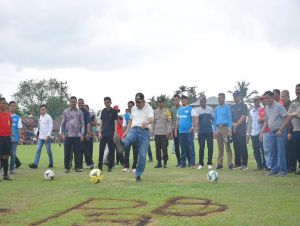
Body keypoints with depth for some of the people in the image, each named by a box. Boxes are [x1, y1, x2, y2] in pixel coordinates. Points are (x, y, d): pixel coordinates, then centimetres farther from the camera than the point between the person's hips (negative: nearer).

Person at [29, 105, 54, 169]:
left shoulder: (48, 117, -8)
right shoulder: (40, 117, 13)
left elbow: (50, 127, -12)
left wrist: (48, 136, -18)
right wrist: (38, 134, 16)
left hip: (47, 137, -6)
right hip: (40, 137, 6)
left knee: (48, 150, 2)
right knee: (38, 150, -2)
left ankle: (51, 163, 16)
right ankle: (35, 164, -6)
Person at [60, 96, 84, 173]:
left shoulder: (79, 112, 6)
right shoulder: (65, 111, 5)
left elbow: (82, 123, 6)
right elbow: (63, 123, 6)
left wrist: (82, 134, -2)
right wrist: (62, 133, -2)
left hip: (77, 135, 0)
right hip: (68, 135, 0)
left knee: (77, 152, 2)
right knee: (67, 152, 0)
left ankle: (77, 167, 8)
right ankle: (67, 167, 7)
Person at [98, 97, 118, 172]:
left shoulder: (114, 111, 0)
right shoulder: (103, 111, 11)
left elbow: (115, 123, -3)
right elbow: (101, 122, 13)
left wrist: (115, 133, -10)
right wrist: (100, 132, 4)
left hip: (111, 133, -4)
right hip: (103, 133, 4)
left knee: (111, 150, 0)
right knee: (101, 150, 2)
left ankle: (110, 166, 6)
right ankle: (100, 166, 7)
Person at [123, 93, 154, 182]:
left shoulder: (148, 108, 2)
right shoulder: (133, 108, 19)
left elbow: (152, 119, -16)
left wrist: (146, 122, -39)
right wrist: (126, 131, 19)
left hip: (144, 131, -2)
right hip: (134, 129, 2)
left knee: (142, 155, -7)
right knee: (126, 142, -33)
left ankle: (138, 175, 9)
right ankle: (126, 164, -18)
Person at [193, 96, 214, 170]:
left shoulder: (210, 109, 6)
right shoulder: (197, 109, 1)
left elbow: (213, 118, 14)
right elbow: (196, 118, -13)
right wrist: (196, 126, -29)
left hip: (209, 131, 1)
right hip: (201, 131, -1)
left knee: (210, 147, -1)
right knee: (201, 147, 2)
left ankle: (209, 163, 7)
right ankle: (201, 164, 10)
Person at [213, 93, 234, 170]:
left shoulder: (227, 107, 0)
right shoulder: (216, 108, 16)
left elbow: (230, 118, -5)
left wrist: (229, 129, -13)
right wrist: (214, 130, 13)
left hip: (225, 128, -5)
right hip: (218, 128, 5)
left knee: (228, 147, -8)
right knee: (220, 148, 8)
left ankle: (230, 164, -7)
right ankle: (219, 164, 12)